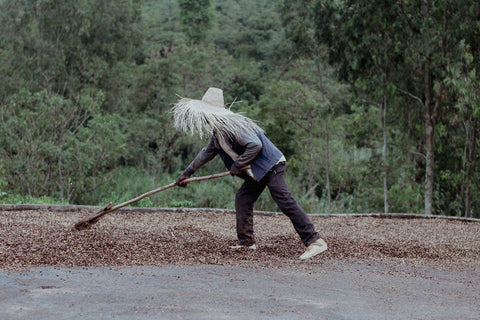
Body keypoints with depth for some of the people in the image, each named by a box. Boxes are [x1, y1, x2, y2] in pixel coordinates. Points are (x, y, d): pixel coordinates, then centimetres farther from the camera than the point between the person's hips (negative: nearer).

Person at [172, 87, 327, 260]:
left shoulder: (231, 125, -20)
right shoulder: (217, 132, 13)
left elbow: (255, 145, -26)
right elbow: (207, 152, 29)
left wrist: (239, 165, -16)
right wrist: (187, 172, 34)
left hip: (270, 166, -11)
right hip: (256, 171, 11)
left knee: (286, 203, -16)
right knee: (242, 199, 11)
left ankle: (314, 242, -18)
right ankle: (246, 242, 16)